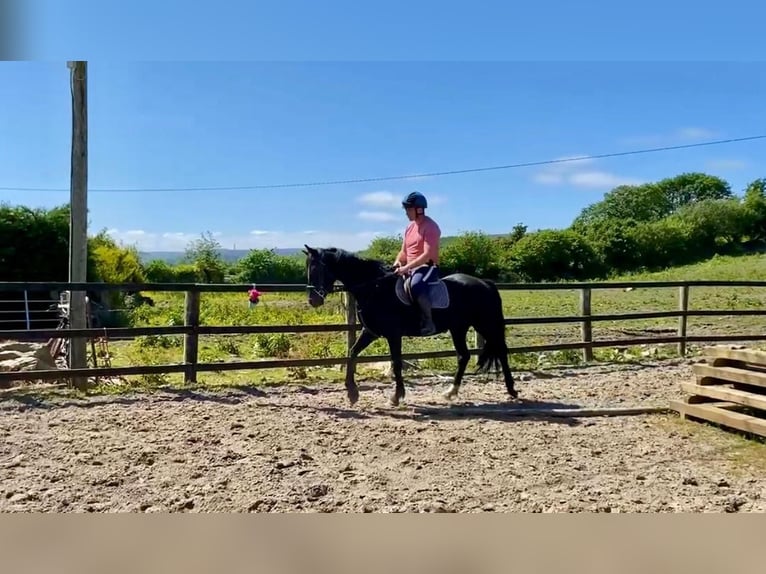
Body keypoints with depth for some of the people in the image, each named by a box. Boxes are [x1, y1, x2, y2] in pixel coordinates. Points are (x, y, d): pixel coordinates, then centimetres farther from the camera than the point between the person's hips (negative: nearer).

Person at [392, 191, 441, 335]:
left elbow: (427, 255, -22)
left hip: (428, 267, -9)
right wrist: (398, 262, -3)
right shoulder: (410, 227, 14)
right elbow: (403, 252, 20)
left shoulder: (430, 226, -13)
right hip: (410, 269, 9)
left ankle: (429, 322, -30)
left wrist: (406, 267, -28)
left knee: (416, 286, -39)